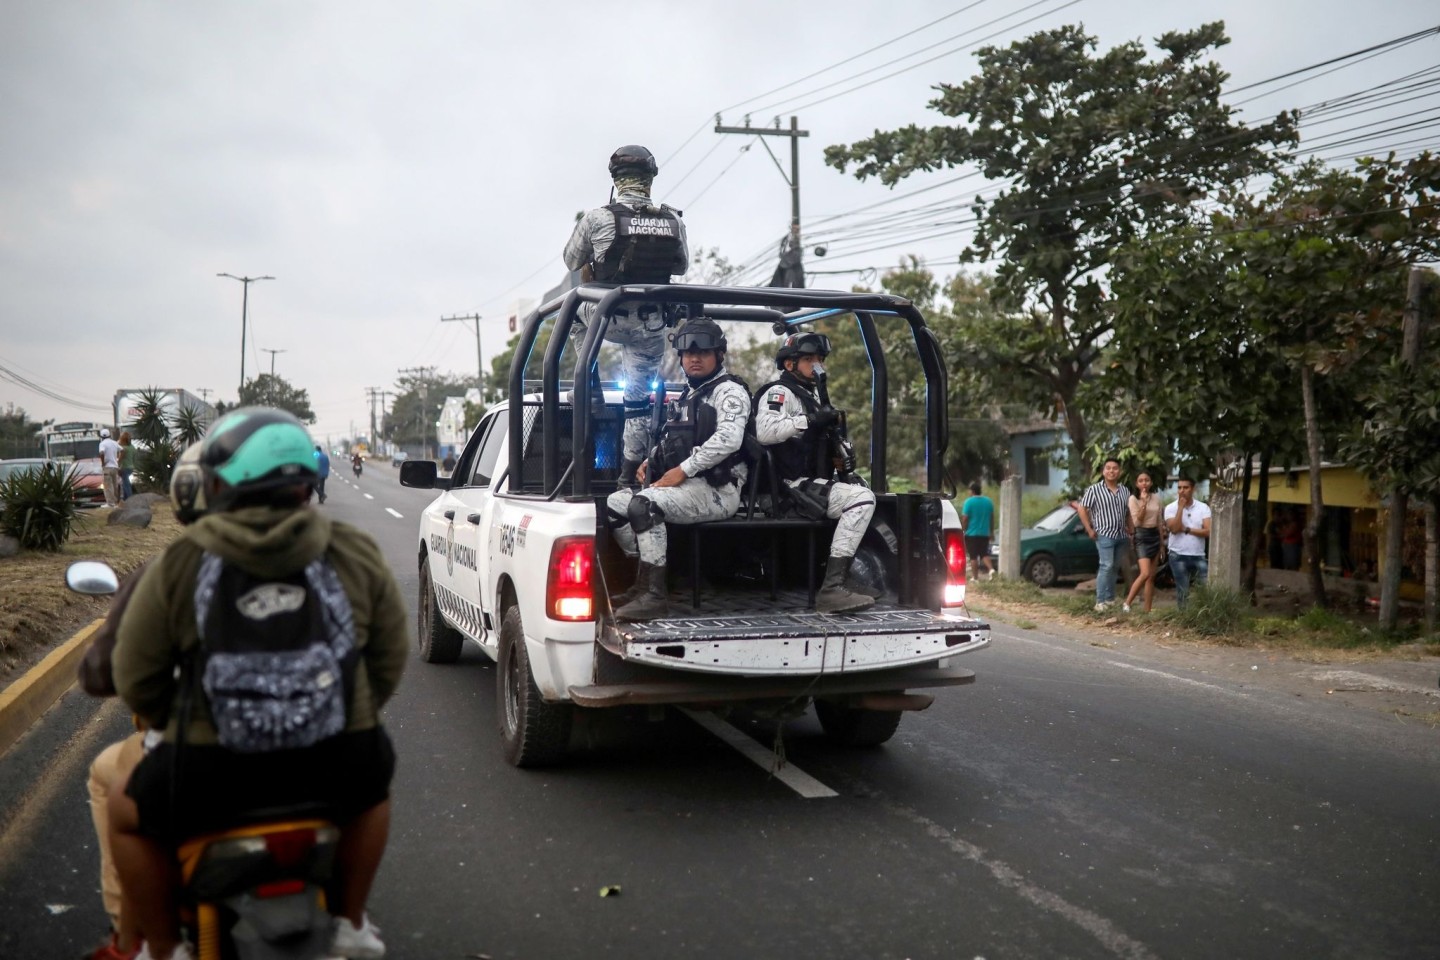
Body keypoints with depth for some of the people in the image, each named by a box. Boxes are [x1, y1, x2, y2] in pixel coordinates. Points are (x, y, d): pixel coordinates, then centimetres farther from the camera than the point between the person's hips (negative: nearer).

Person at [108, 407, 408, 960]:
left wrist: (169, 724, 23)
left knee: (128, 815, 28)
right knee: (373, 786, 36)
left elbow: (135, 679, 2)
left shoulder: (179, 565, -4)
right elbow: (390, 660, 7)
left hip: (216, 773, -1)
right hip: (338, 766, 2)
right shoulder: (356, 554, 1)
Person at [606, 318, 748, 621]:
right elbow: (671, 441, 34)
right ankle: (644, 582, 6)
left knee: (644, 504, -30)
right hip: (685, 486, 9)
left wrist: (682, 471, -20)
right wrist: (650, 461, 13)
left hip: (717, 489, -9)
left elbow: (728, 439, -20)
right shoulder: (687, 396, 24)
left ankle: (654, 596, -30)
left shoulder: (729, 391, -4)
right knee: (615, 503, 3)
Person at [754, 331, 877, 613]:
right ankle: (831, 590, -30)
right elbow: (765, 431, -26)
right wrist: (811, 419, -24)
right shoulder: (779, 392, -6)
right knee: (862, 498, -23)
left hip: (814, 483, 11)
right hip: (794, 485, -11)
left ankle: (844, 579, 13)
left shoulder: (810, 397, 25)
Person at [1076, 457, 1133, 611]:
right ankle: (1100, 601, -11)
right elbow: (1082, 509, -4)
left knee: (1114, 568, 10)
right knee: (1107, 566, -13)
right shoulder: (1094, 489, -5)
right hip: (1105, 534, -5)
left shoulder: (1125, 491, 10)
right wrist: (1089, 529, -8)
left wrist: (1131, 530, 9)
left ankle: (1110, 599, 17)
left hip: (1121, 536, 5)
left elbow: (1128, 513, 18)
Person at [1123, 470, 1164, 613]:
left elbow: (1159, 521, 15)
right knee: (1145, 574, -21)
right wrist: (1144, 503, -22)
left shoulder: (1156, 498, 8)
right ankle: (1127, 604, -11)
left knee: (1151, 577, 4)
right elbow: (1136, 522, -14)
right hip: (1142, 537, -6)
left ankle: (1147, 610, 7)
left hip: (1155, 536, 6)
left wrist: (1162, 542, 15)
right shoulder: (1133, 499, -7)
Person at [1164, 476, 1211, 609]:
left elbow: (1208, 532, -9)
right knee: (1183, 591, 4)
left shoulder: (1203, 508, 1)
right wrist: (1181, 507, -15)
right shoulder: (1170, 508, -2)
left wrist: (1186, 529, -13)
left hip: (1198, 556, 1)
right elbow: (1174, 529, -17)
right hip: (1178, 556, -1)